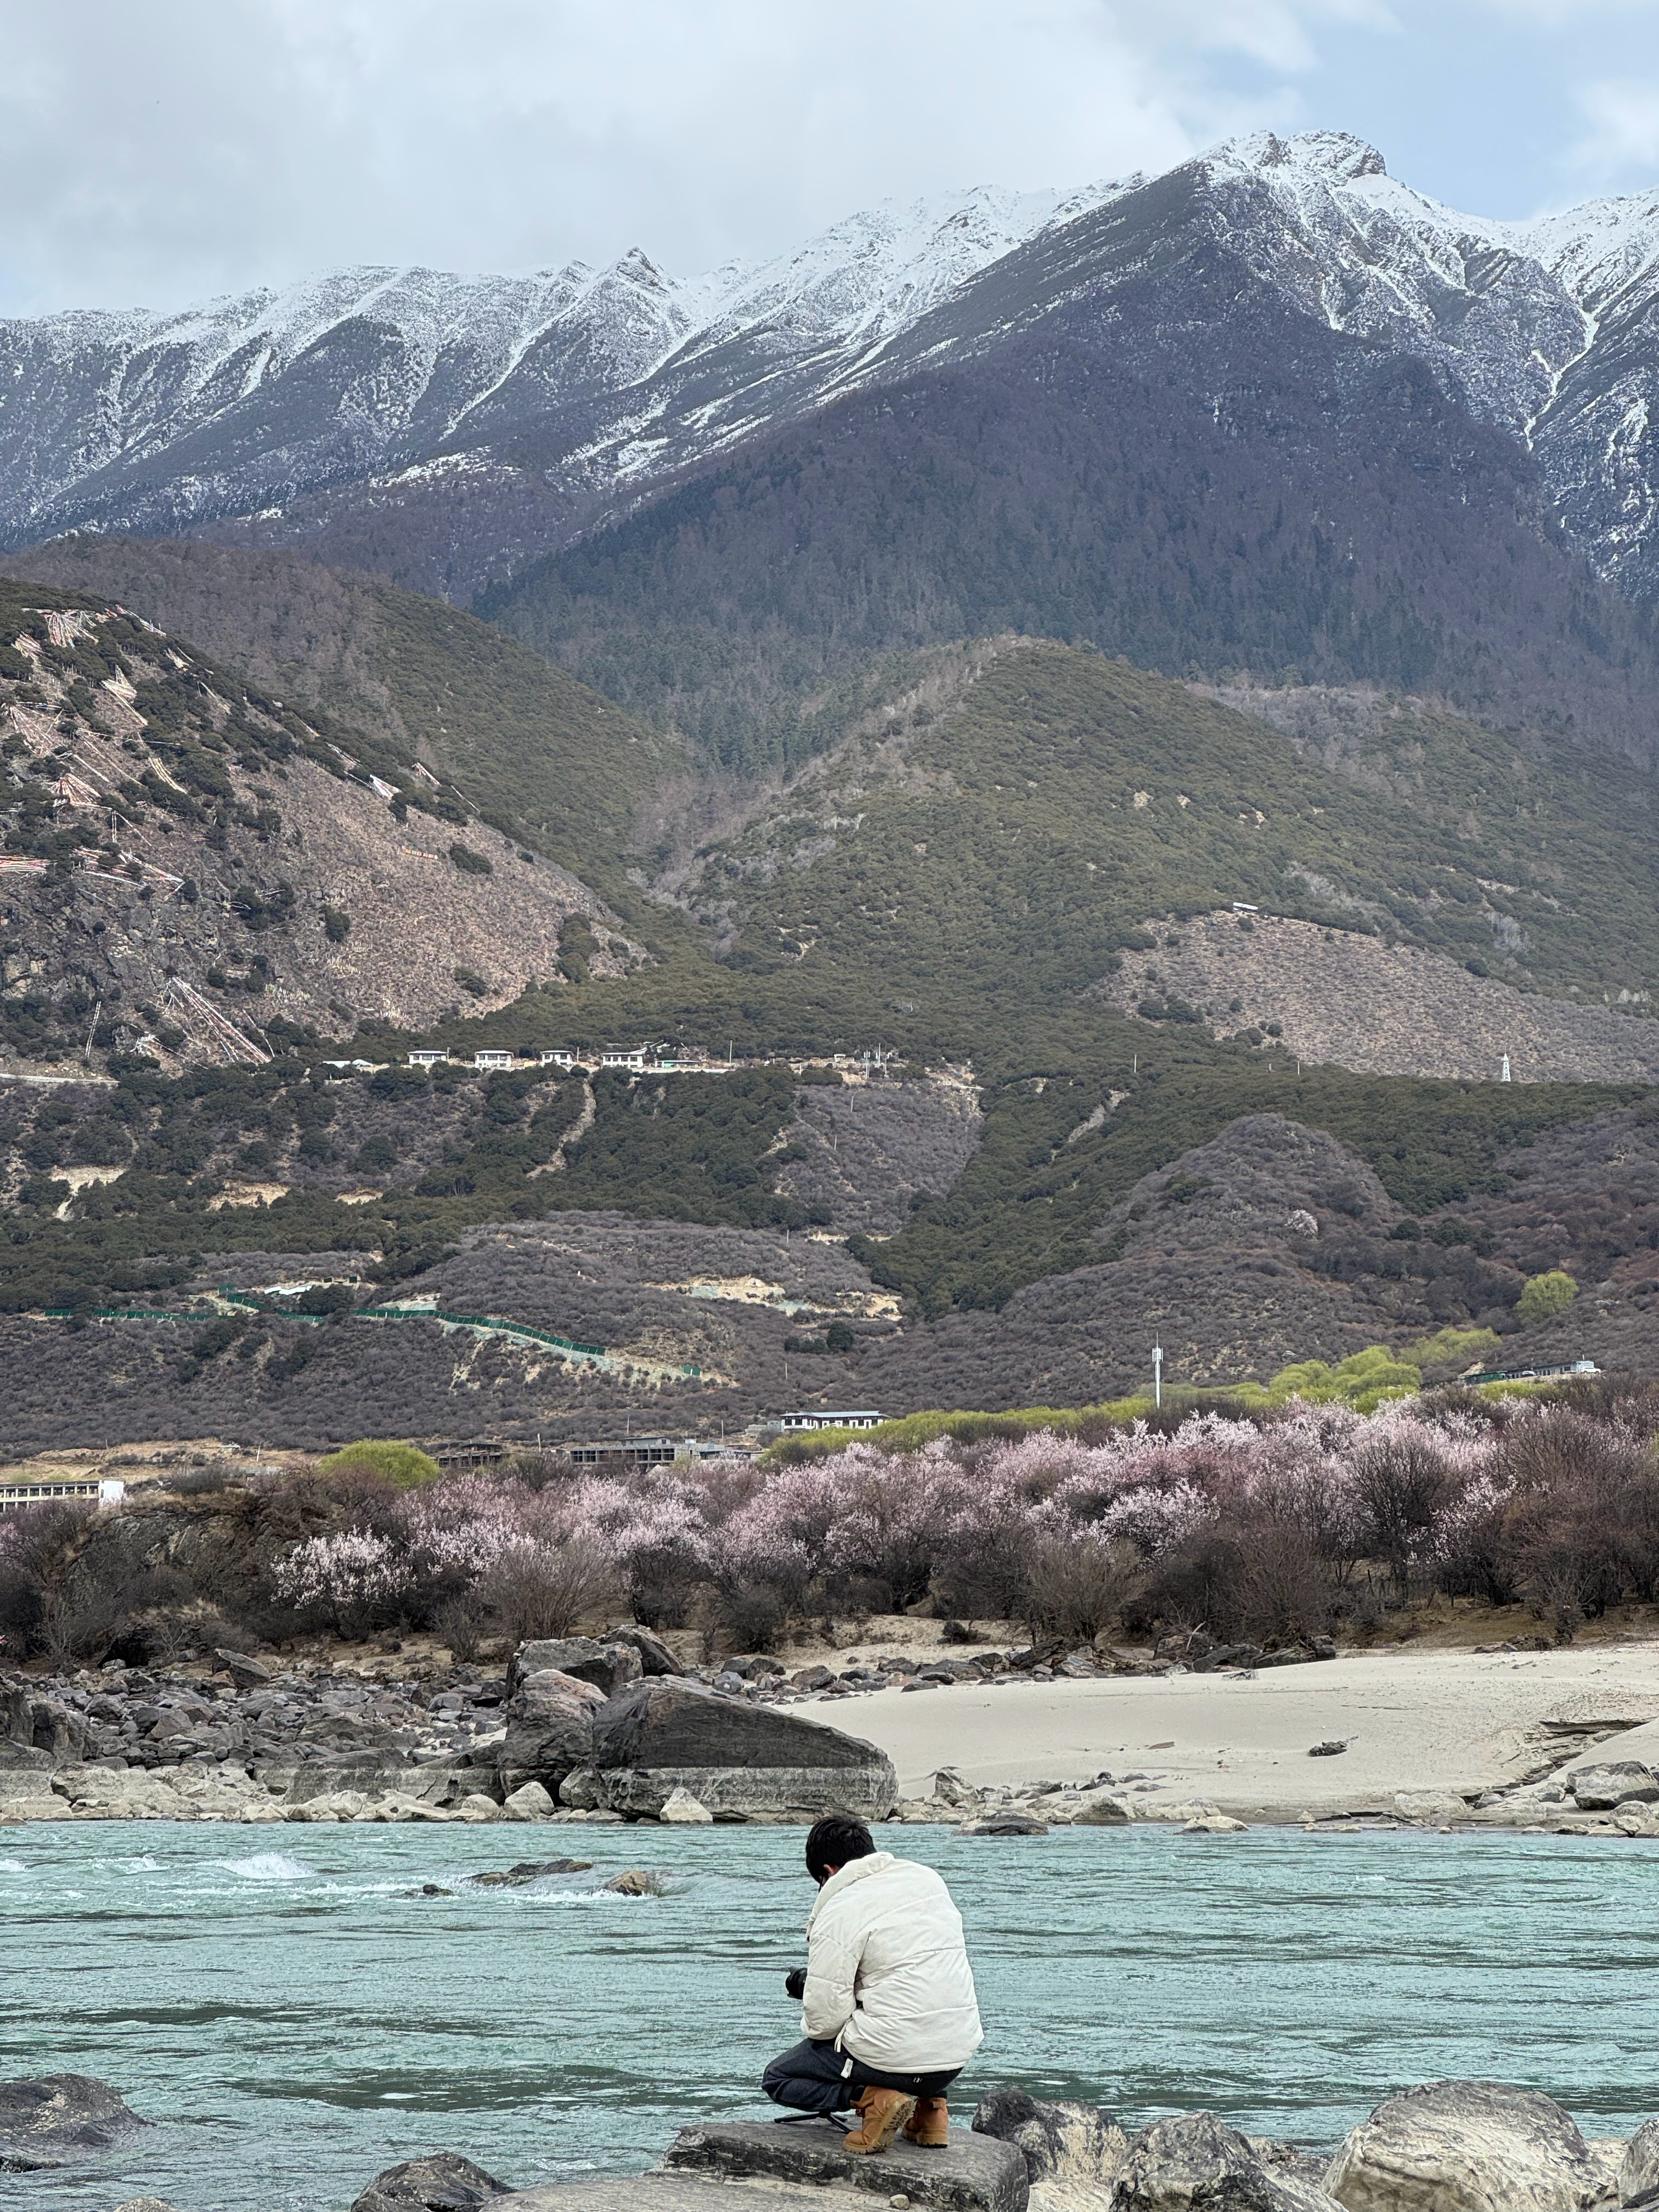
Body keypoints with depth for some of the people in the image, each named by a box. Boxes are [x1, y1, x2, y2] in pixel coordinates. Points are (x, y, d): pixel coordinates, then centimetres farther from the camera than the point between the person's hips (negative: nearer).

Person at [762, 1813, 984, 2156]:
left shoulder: (839, 1912, -11)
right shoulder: (928, 1878, 11)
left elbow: (825, 2018, -12)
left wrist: (812, 2024, 12)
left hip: (896, 2056, -7)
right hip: (960, 2051, 7)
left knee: (777, 2079, 14)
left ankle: (872, 2098, -8)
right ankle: (929, 2104, 19)